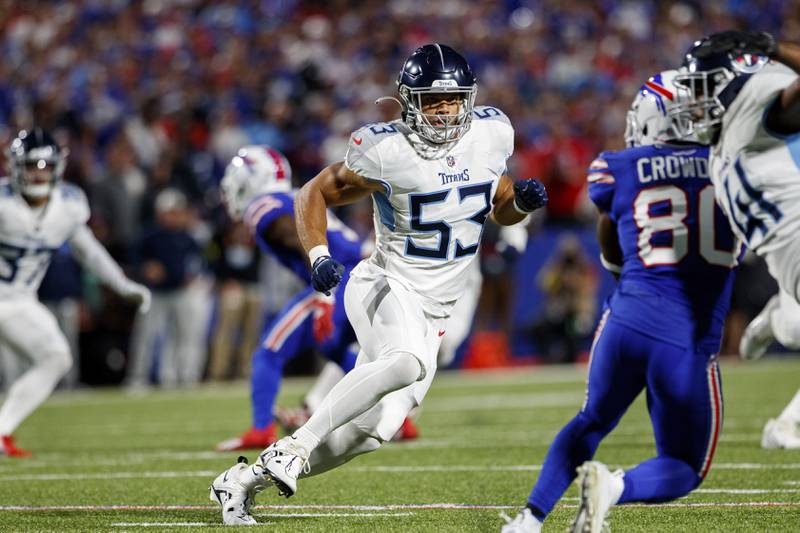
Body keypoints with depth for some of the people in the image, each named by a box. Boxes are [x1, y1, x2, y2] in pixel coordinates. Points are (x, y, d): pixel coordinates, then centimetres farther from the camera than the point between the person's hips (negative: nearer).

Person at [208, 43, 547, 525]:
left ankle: (246, 479, 13)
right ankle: (295, 446, -27)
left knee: (373, 430, -1)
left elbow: (501, 210, 16)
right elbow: (314, 195, -3)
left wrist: (523, 201, -7)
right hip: (386, 286, -6)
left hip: (432, 313, 6)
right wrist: (319, 256, -19)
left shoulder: (491, 134, 0)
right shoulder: (386, 153, -15)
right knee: (410, 362, -38)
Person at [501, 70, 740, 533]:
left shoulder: (618, 170, 5)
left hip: (628, 321, 1)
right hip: (690, 342, -1)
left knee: (592, 422, 29)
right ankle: (615, 487, -14)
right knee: (684, 469, 15)